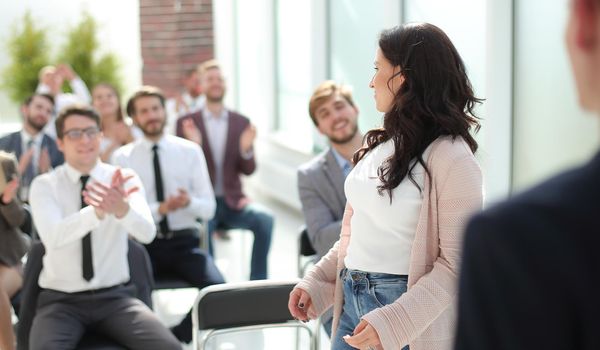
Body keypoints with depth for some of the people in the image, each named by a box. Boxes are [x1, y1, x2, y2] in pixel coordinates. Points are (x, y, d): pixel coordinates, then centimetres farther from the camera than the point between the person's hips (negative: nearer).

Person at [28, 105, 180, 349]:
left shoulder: (124, 178, 1)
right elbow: (53, 236, -23)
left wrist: (122, 209, -40)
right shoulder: (44, 185, -2)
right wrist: (99, 211, -40)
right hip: (62, 300, -1)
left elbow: (146, 233, -17)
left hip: (115, 297, 2)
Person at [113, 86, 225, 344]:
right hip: (143, 244, -1)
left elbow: (209, 209, 4)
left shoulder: (190, 151, 7)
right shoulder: (122, 157, 4)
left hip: (184, 242, 1)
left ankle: (176, 339, 0)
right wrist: (160, 209, -22)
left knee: (217, 287, -26)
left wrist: (189, 202, -19)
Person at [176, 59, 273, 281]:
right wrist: (193, 145, -20)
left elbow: (248, 170, 6)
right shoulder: (186, 123, 4)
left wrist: (246, 149, -16)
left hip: (232, 201, 2)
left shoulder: (241, 123, 9)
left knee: (265, 218, -25)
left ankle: (257, 283, -14)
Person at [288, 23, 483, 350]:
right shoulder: (378, 144, 6)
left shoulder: (450, 157, -16)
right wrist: (316, 283, 7)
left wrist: (392, 322, -24)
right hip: (352, 305, 7)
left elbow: (456, 264, -17)